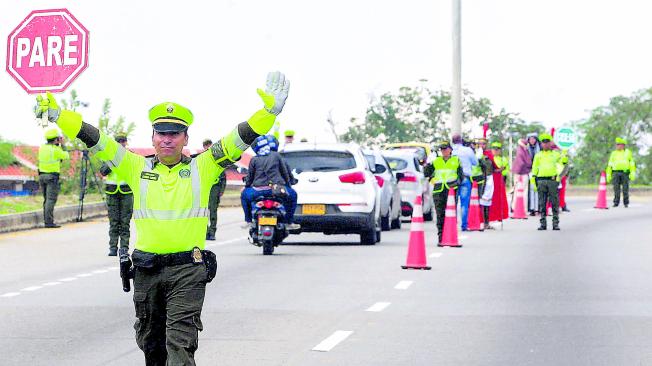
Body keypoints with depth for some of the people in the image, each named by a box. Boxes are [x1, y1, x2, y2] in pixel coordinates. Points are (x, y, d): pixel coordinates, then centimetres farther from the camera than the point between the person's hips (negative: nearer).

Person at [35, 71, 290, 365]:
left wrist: (269, 111, -16)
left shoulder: (202, 168, 5)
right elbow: (96, 141, 5)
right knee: (150, 341, 14)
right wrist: (56, 114, -2)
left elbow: (240, 139, -3)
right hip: (146, 271, 3)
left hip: (188, 271, -3)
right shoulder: (137, 168, 8)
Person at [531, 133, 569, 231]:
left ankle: (555, 223, 2)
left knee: (554, 203, -2)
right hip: (541, 181, 2)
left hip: (553, 180, -1)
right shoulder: (538, 155, 14)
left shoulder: (556, 154, 10)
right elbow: (534, 168, 14)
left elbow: (563, 162, 4)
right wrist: (533, 180, 7)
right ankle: (543, 223, 8)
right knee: (542, 203, 3)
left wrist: (565, 158, -16)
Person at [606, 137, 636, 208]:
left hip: (625, 173, -2)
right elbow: (609, 165, 10)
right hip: (616, 173, 2)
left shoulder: (628, 152, 6)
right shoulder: (613, 153, 12)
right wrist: (608, 175, 3)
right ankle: (616, 203, 2)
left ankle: (626, 203, 6)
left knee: (625, 189, -2)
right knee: (616, 189, -4)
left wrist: (633, 173, -9)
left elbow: (632, 164, 1)